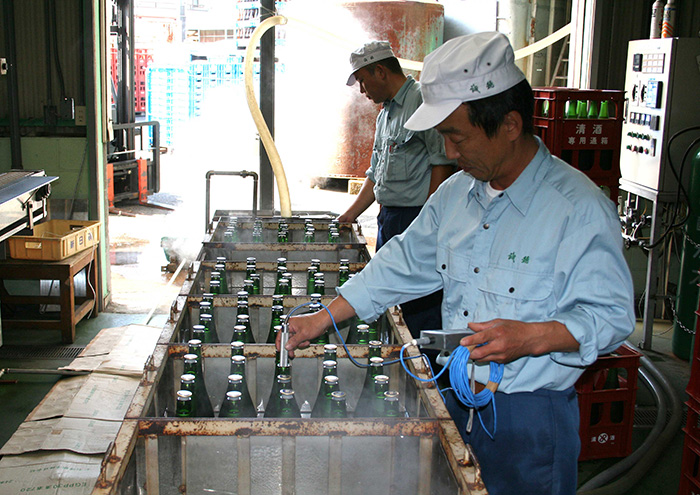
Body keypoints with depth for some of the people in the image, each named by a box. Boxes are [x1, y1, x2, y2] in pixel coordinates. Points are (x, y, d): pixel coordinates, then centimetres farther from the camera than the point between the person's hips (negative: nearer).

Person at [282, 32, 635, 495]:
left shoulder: (581, 208, -17)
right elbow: (402, 265, 12)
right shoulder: (454, 194, 4)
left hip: (529, 418, -6)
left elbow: (613, 316, -15)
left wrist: (533, 337, -30)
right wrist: (321, 320, 9)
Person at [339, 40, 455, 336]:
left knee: (420, 309, -6)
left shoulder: (422, 100, -10)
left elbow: (443, 163, -15)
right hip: (388, 218, 9)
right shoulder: (385, 114, 20)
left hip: (416, 218, -9)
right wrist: (351, 215, 25)